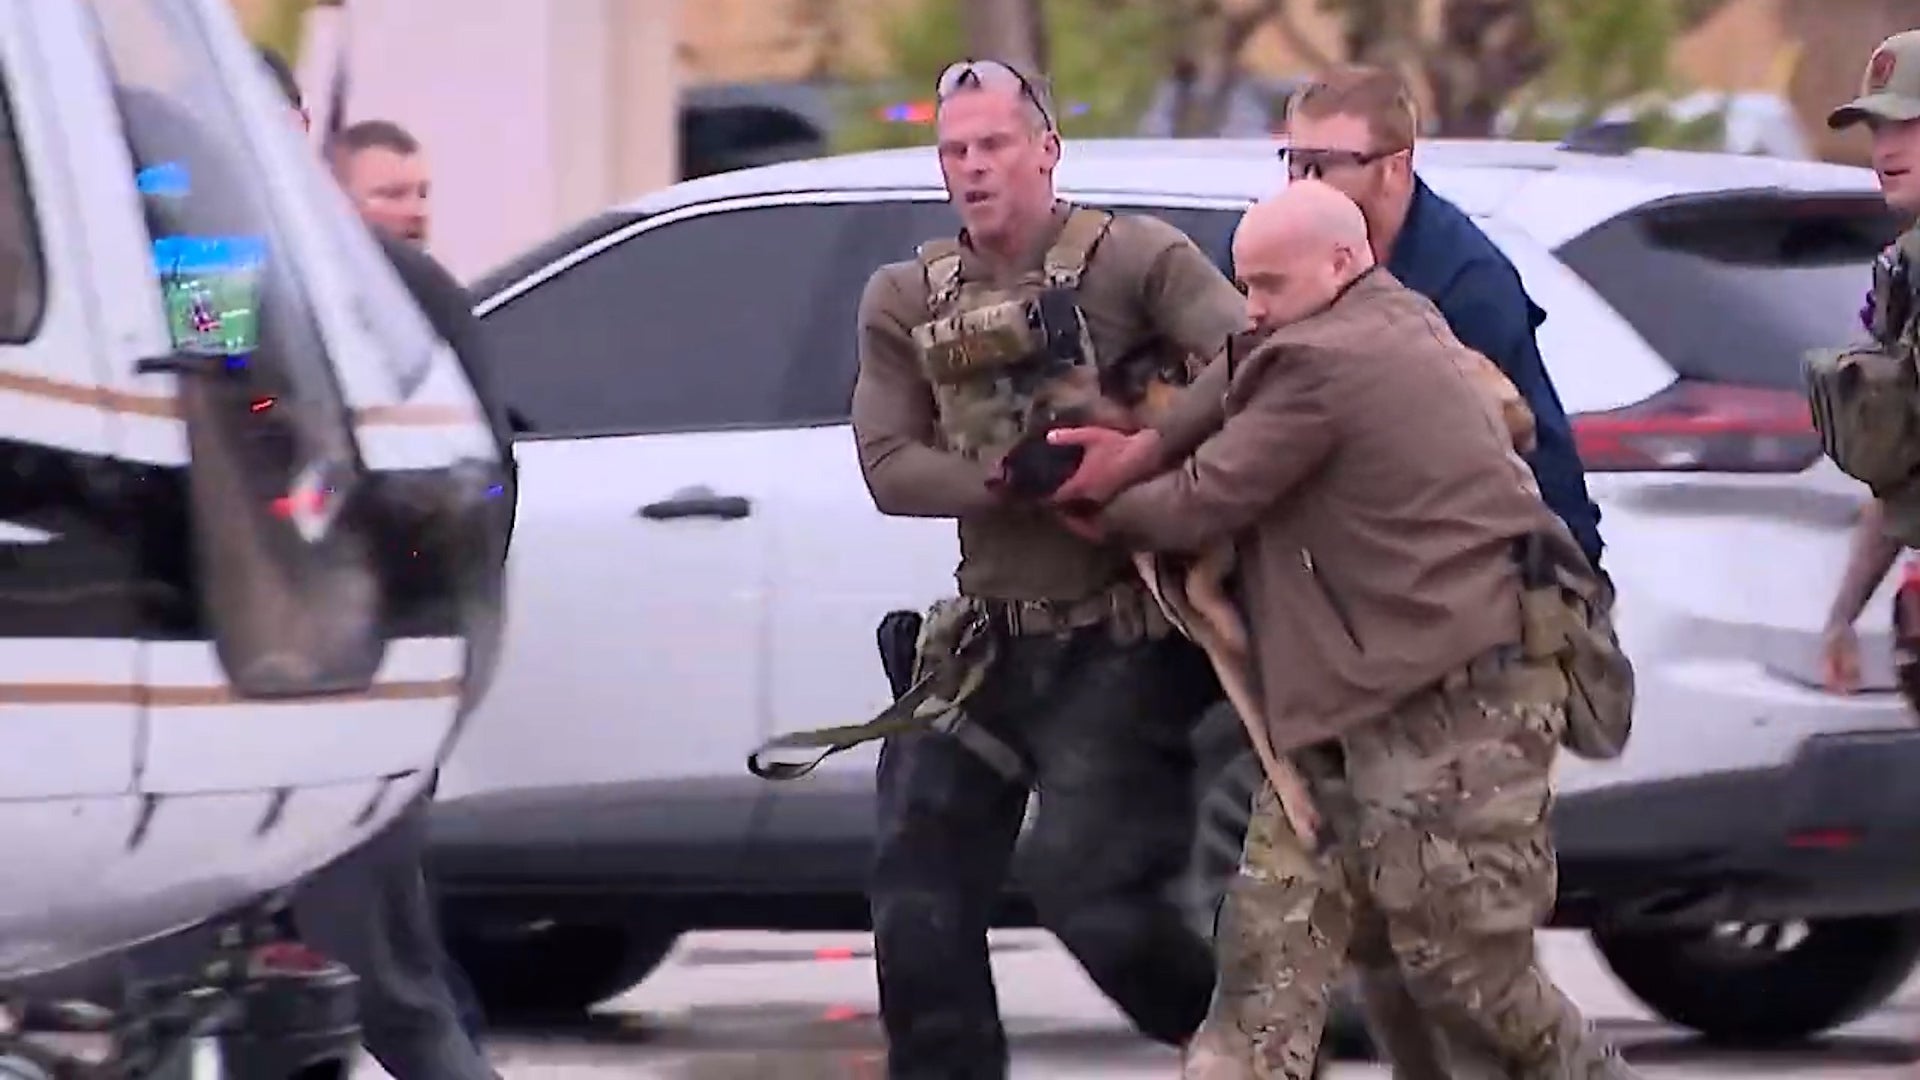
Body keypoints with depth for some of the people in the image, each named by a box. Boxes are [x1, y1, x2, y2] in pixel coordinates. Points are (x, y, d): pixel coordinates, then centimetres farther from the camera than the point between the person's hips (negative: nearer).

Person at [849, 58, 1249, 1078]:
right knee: (918, 897, 4)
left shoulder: (1136, 258, -7)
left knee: (1085, 882, -15)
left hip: (1120, 642, -6)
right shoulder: (904, 302, 7)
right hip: (989, 637, 6)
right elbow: (889, 467, -2)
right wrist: (1017, 484, -17)